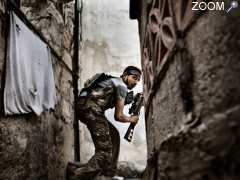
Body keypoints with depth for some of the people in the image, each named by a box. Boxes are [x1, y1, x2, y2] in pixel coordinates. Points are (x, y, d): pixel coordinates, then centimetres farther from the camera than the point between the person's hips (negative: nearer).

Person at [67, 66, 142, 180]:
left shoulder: (114, 82, 27)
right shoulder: (122, 86, -2)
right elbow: (118, 116, -4)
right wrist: (131, 119, 13)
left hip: (86, 108, 10)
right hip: (90, 108, -10)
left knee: (114, 135, 19)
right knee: (105, 151, -10)